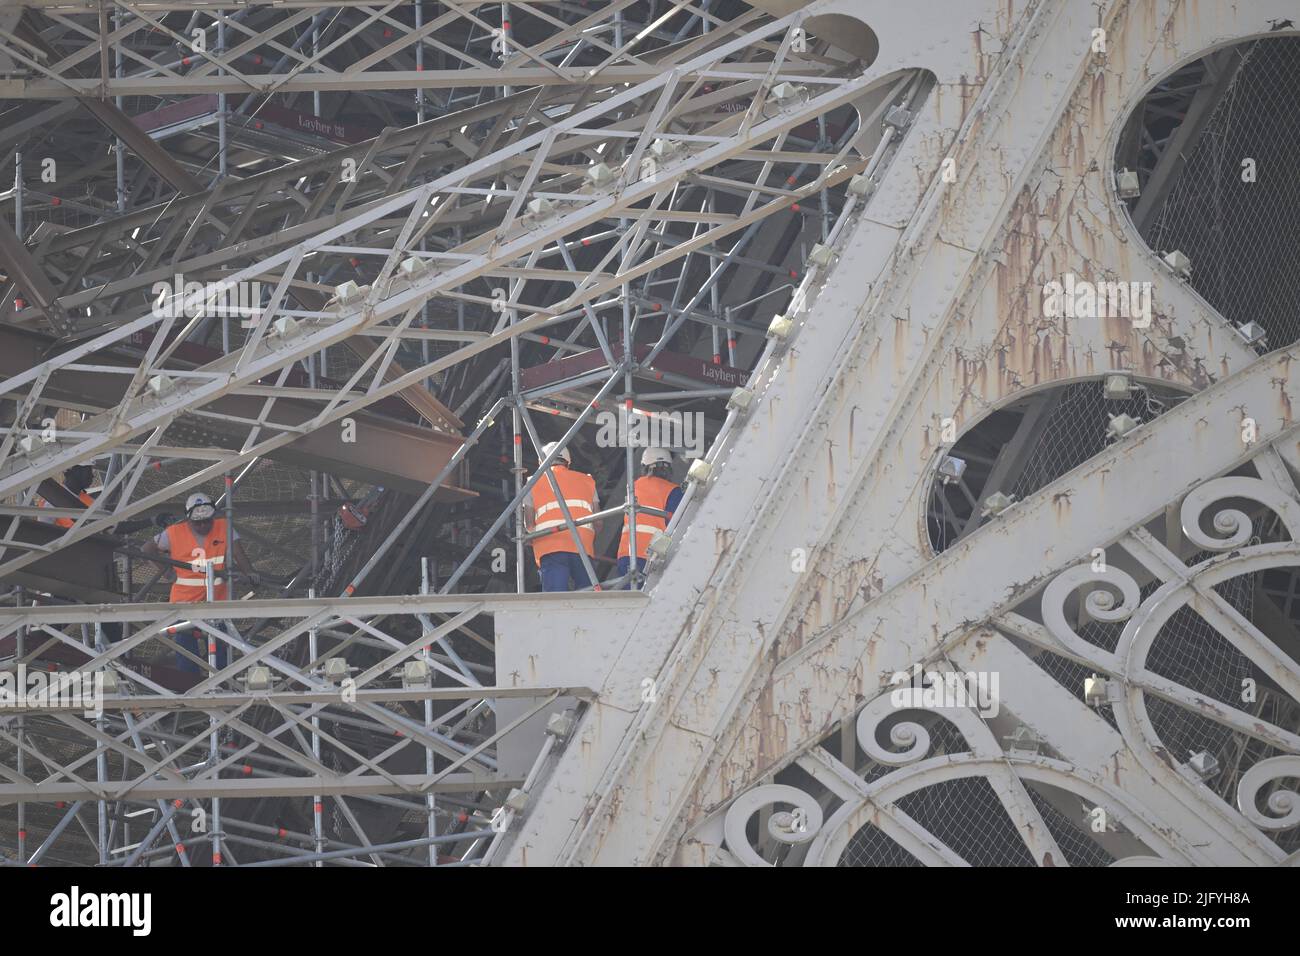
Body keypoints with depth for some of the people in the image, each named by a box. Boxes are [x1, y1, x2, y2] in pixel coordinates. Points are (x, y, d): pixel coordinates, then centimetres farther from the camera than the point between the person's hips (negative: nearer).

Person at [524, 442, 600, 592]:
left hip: (550, 549, -2)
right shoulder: (587, 481, 21)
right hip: (583, 548, 2)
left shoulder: (534, 484, 16)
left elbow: (529, 525, 12)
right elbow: (597, 523, 15)